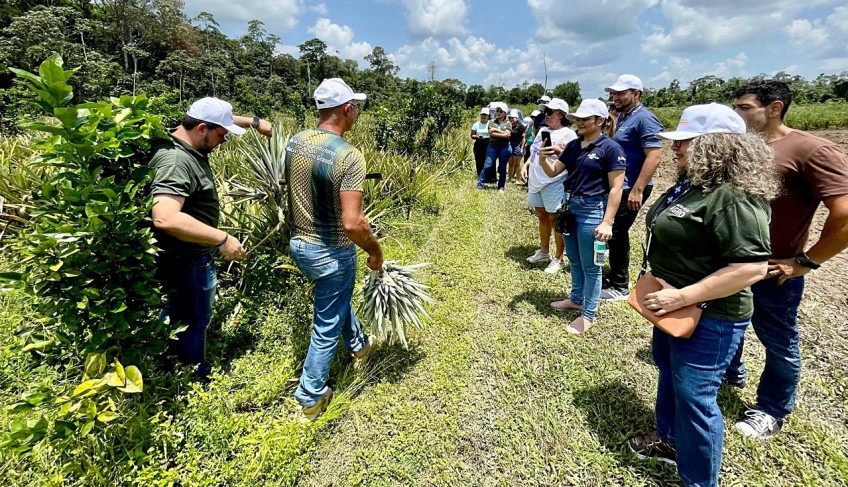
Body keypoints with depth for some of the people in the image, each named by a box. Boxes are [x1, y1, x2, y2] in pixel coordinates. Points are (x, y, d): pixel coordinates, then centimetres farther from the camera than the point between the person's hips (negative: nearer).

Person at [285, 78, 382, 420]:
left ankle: (358, 345, 55)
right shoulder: (349, 156, -25)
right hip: (331, 253, -8)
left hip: (298, 244, 8)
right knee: (327, 327, 11)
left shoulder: (294, 143, -2)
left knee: (338, 297, 32)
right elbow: (351, 224, -31)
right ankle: (311, 397, 28)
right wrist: (375, 250, -12)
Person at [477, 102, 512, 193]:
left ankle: (501, 188, 13)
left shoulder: (508, 123, 6)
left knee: (502, 168, 5)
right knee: (487, 166, -6)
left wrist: (496, 130, -8)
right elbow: (491, 133, -7)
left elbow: (507, 134, -9)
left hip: (504, 148, 0)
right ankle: (479, 185, -2)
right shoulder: (491, 122, 9)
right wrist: (503, 134, -11)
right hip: (492, 147, 0)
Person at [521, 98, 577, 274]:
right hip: (536, 181, 8)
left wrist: (554, 149, -24)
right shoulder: (542, 130, 17)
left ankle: (558, 259, 7)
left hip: (554, 183, -8)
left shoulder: (568, 134, -7)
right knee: (542, 217, 16)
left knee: (555, 220, -2)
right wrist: (525, 166, 9)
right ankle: (543, 252, 29)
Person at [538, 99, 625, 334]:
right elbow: (553, 172, 10)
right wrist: (543, 159, -12)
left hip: (592, 211, -7)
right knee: (574, 260, 20)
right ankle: (576, 299, 39)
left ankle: (588, 314, 18)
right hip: (570, 206, 7)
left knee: (590, 266, 4)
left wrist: (607, 223, -20)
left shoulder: (610, 148, -13)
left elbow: (616, 189, -15)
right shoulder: (573, 145, 6)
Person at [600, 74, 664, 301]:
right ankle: (615, 277, 31)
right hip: (617, 185, 9)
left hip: (631, 188, -9)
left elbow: (654, 155, -24)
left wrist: (637, 190, -27)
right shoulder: (622, 117, 12)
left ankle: (619, 287, 12)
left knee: (616, 235, -3)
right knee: (615, 233, 16)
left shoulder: (644, 118, -15)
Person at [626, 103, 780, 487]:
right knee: (669, 374, 25)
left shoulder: (734, 197, -26)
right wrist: (663, 290, 14)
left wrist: (681, 297, -29)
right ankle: (668, 440, 48)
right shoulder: (692, 184, 5)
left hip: (709, 317, -10)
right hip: (674, 308, 10)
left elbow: (752, 267, -30)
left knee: (694, 396, 4)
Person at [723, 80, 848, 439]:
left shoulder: (812, 151, -17)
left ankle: (772, 410, 34)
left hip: (772, 273, -6)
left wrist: (806, 262, -17)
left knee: (778, 343, 13)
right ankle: (731, 373, 50)